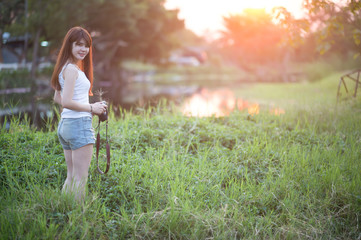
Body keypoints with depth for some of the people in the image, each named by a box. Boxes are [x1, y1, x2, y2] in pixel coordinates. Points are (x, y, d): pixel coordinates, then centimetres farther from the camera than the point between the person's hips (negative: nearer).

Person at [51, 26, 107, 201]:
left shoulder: (64, 68, 16)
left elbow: (58, 98, 23)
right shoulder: (72, 69, -14)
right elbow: (66, 102, -22)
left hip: (65, 124, 10)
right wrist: (91, 108, -11)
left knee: (71, 177, 16)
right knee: (80, 179, -5)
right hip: (79, 124, -10)